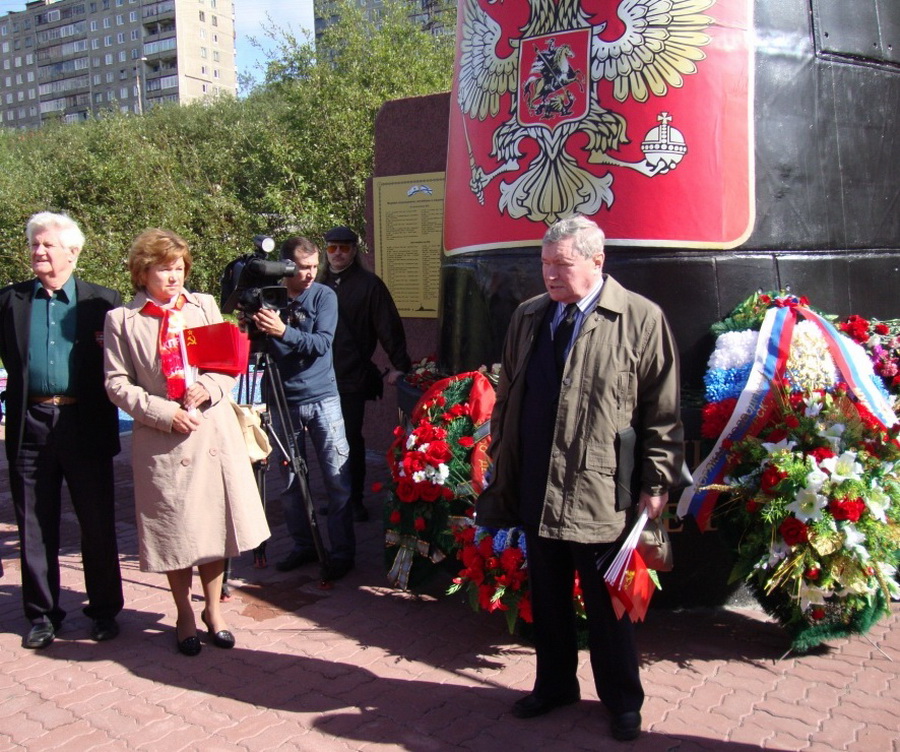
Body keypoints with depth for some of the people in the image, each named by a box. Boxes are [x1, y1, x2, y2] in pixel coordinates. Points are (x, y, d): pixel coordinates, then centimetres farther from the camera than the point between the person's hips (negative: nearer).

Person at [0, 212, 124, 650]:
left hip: (86, 426, -2)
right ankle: (42, 613, 25)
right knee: (35, 526, 10)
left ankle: (104, 610, 22)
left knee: (98, 523, 7)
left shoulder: (102, 301, 3)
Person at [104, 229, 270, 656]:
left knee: (215, 521, 9)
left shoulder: (204, 306, 8)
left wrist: (208, 387, -11)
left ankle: (213, 609, 28)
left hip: (214, 431, 2)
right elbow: (117, 383, -3)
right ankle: (184, 615, 27)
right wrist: (164, 412, -13)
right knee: (174, 531, 7)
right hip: (161, 439, -2)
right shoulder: (122, 320, 0)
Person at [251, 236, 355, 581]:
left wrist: (283, 331, -29)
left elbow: (321, 343, -14)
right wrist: (253, 328, -18)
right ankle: (303, 545, 25)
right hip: (283, 401, 2)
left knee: (338, 478, 0)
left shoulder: (324, 296, -3)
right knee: (289, 481, 9)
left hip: (322, 399, -2)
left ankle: (342, 551, 11)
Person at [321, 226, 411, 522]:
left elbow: (389, 325, -7)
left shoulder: (369, 284, -2)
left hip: (353, 377, -5)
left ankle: (355, 499, 10)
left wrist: (399, 364, -12)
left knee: (351, 438, -1)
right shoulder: (321, 283, 13)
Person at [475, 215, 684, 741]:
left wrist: (657, 484, -8)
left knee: (608, 606, 11)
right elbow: (507, 398, 15)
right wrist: (502, 467, 14)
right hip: (536, 491, 5)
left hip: (601, 495, -5)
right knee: (546, 599, 19)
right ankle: (554, 685, 39)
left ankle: (622, 701, 31)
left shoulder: (642, 319, -7)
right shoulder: (528, 317, 9)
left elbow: (663, 412, -6)